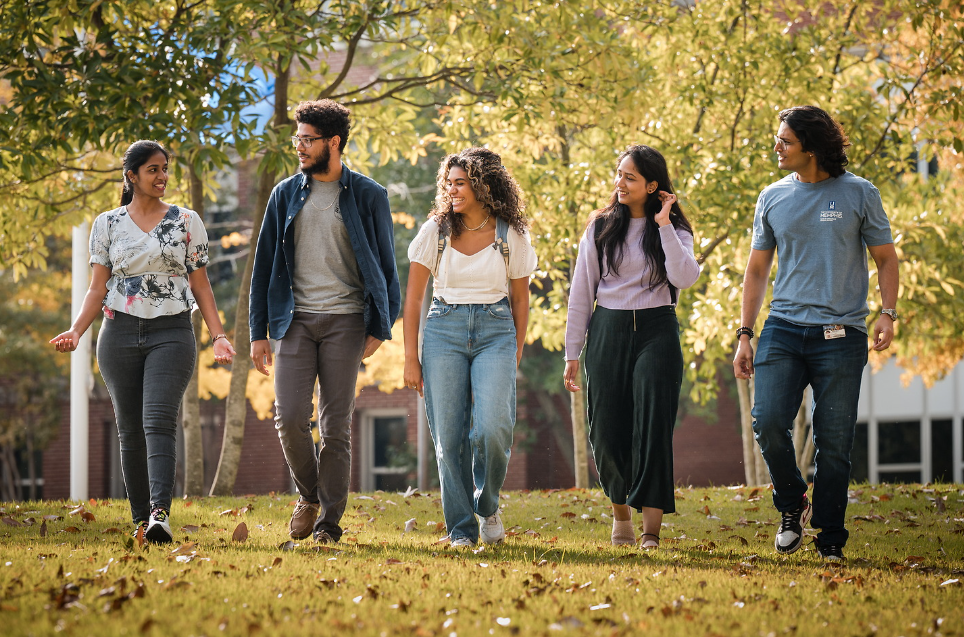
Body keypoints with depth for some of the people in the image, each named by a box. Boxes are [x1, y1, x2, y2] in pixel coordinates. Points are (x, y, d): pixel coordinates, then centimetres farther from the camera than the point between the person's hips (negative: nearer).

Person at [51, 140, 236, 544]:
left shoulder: (187, 221, 7)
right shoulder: (108, 224, 9)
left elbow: (200, 285, 8)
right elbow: (97, 289, 9)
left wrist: (218, 336, -3)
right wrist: (76, 331, -8)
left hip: (171, 332, -2)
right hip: (120, 332, 2)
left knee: (159, 421, -19)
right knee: (130, 430, 3)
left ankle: (160, 514, -32)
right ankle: (140, 519, 11)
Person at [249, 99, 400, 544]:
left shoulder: (368, 196, 2)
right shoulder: (286, 194, 9)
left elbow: (384, 265, 5)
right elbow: (265, 265, 11)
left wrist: (380, 328, -4)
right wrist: (258, 332, 6)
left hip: (344, 319, -2)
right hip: (295, 319, 2)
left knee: (335, 425, -1)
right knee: (289, 417, -8)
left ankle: (330, 520, 8)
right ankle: (309, 495, 16)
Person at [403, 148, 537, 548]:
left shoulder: (512, 236, 2)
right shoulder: (435, 231, 1)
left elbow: (520, 298, 11)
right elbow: (413, 298, 3)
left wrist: (515, 357, 8)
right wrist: (411, 359, -1)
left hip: (495, 333, -1)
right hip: (444, 330, 1)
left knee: (493, 428, -18)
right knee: (449, 435, -5)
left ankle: (487, 505, 9)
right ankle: (462, 529, 7)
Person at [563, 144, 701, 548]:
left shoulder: (674, 230, 5)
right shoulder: (601, 227, 8)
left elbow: (685, 277, -15)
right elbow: (581, 291, 9)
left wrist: (664, 226, -12)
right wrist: (572, 354, 6)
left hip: (656, 331, -2)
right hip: (608, 331, 2)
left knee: (652, 428, -11)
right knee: (606, 432, 0)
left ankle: (651, 530, -13)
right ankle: (620, 510, 26)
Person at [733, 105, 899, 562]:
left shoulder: (858, 194, 3)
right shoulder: (772, 198, 10)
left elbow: (885, 258, 9)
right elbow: (757, 269, 17)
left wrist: (888, 313, -7)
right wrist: (744, 335, 11)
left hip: (841, 336, -2)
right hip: (784, 329, 2)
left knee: (834, 442, -2)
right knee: (768, 422, -15)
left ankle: (830, 540, 10)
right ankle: (792, 507, 10)